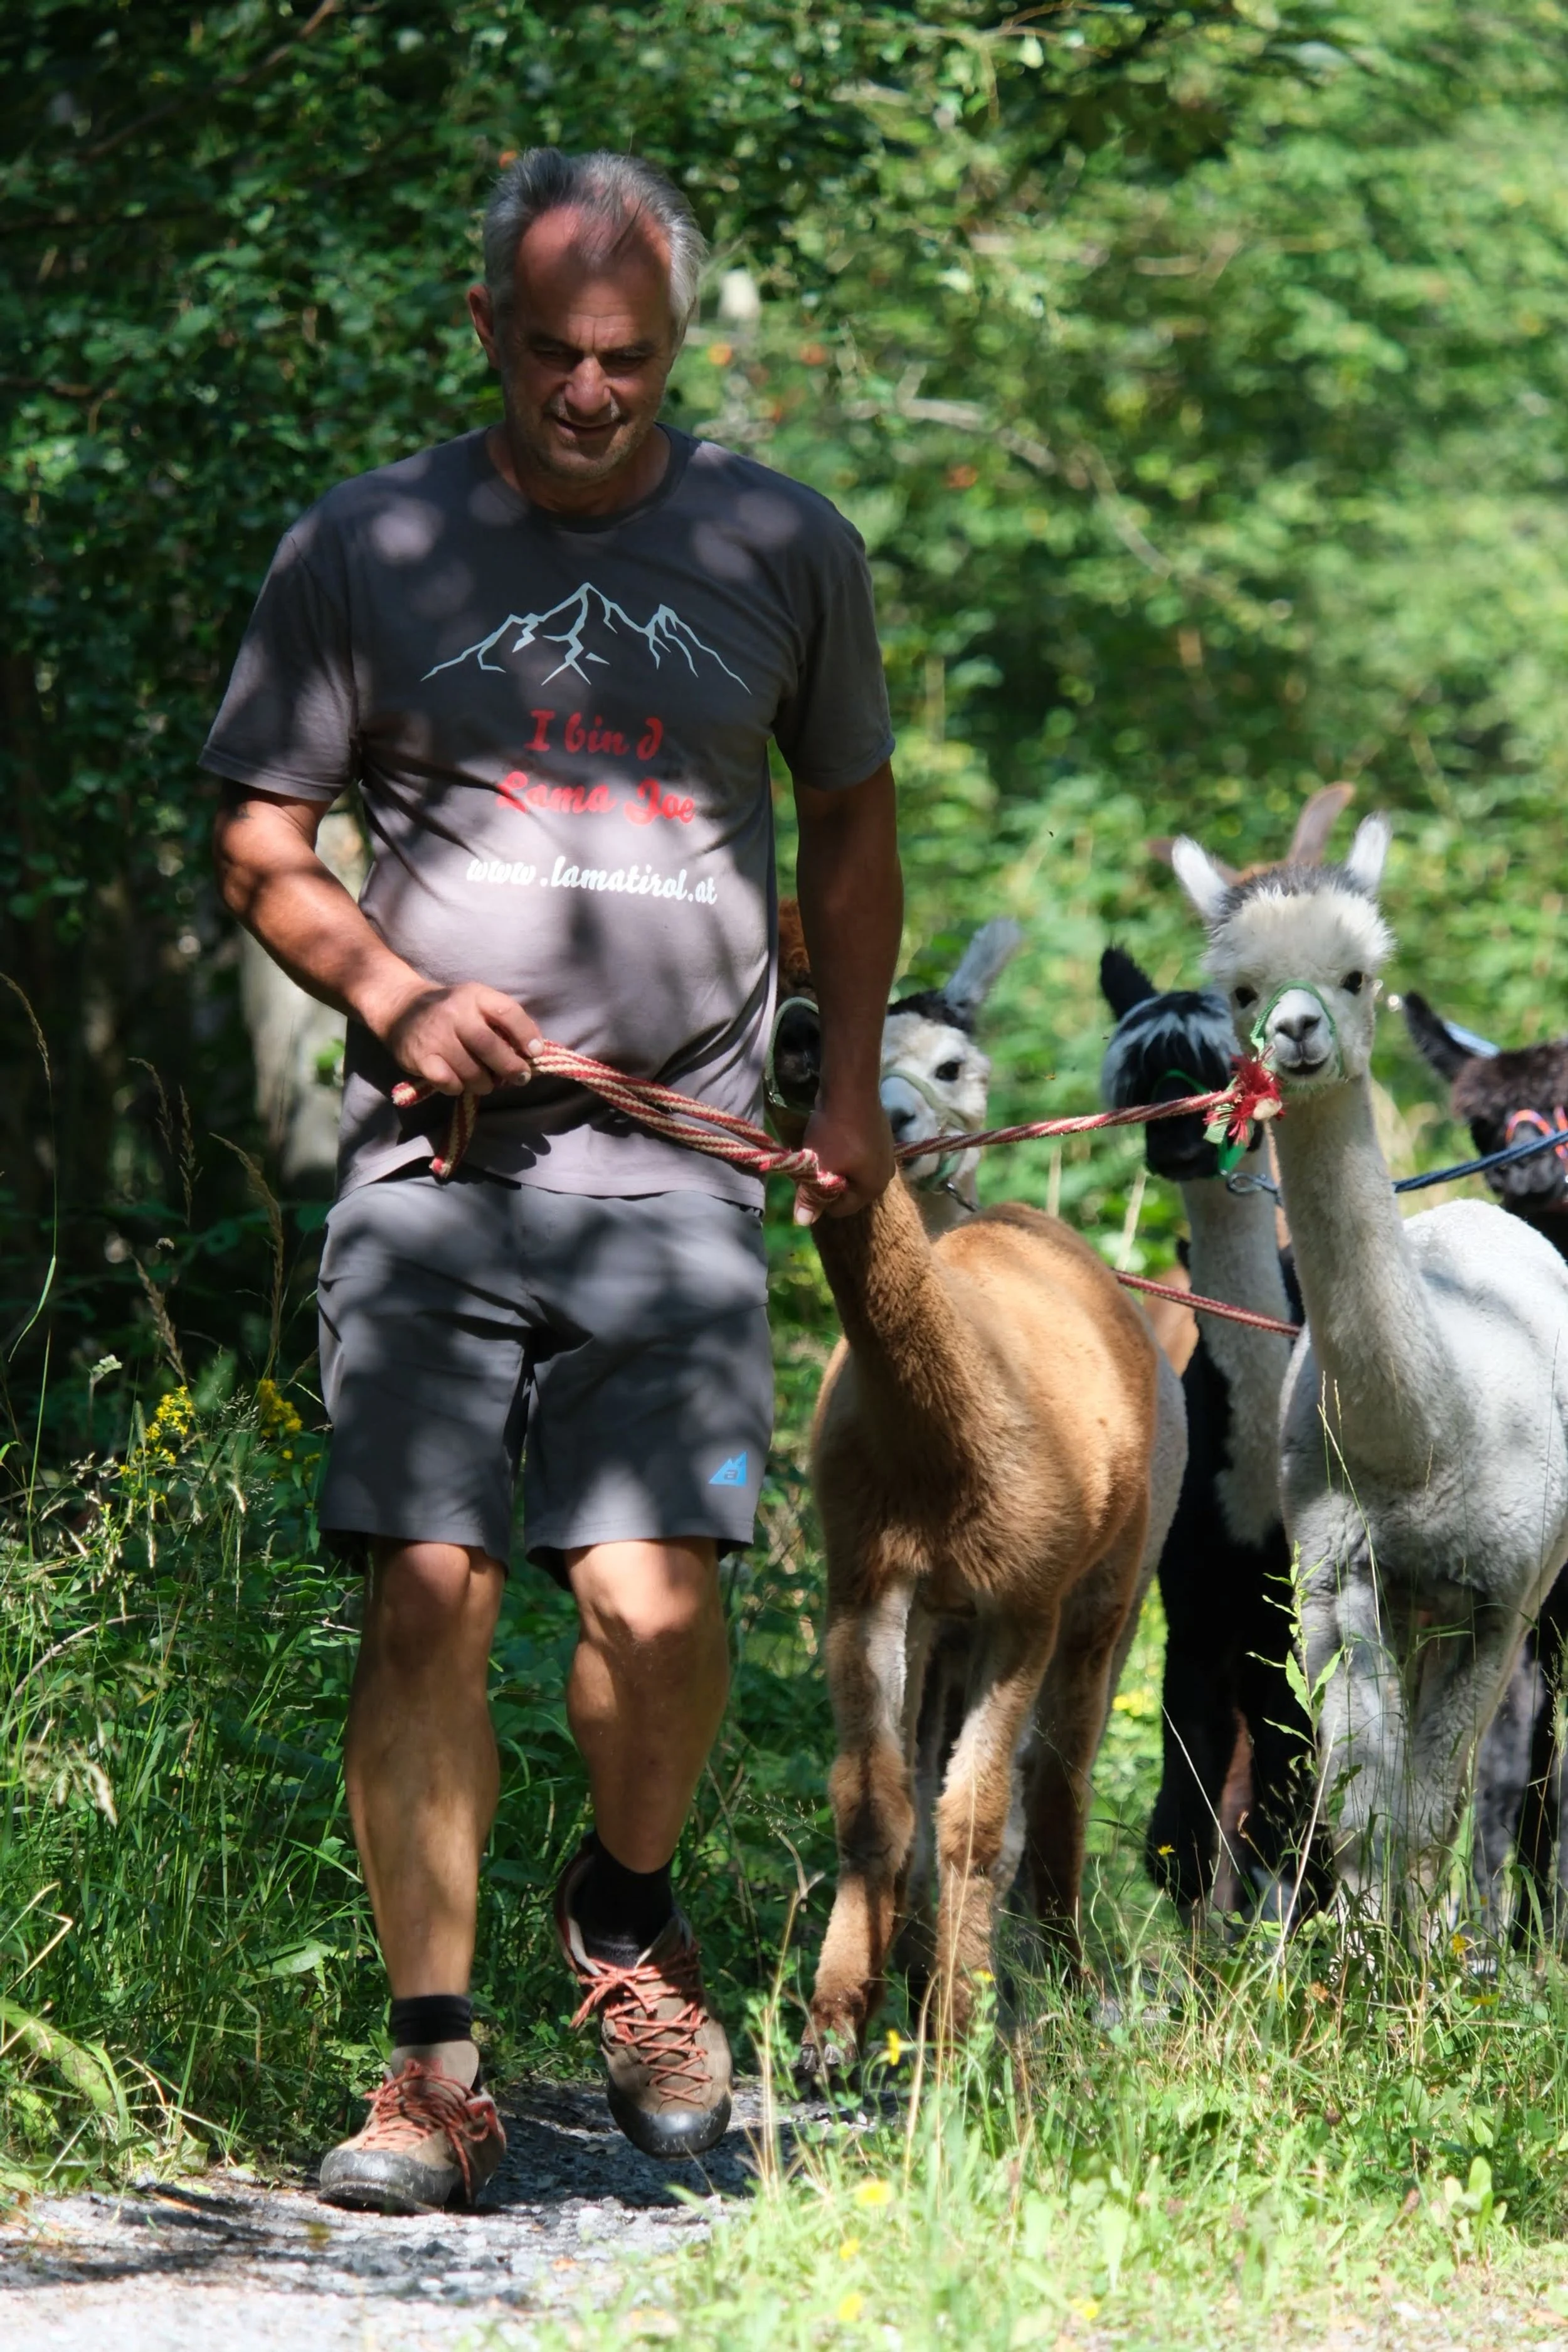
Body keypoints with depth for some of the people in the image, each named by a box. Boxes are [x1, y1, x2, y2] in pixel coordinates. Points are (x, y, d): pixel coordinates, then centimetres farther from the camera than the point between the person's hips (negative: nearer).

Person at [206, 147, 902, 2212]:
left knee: (656, 1602, -11)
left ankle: (627, 1924, 19)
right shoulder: (363, 553, 6)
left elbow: (849, 821, 24)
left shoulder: (786, 551, 10)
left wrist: (853, 1091, 20)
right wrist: (393, 995, -6)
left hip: (679, 1161, 0)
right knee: (427, 1599, -7)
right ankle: (434, 2071, 1)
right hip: (434, 1159, 0)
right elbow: (261, 848, 11)